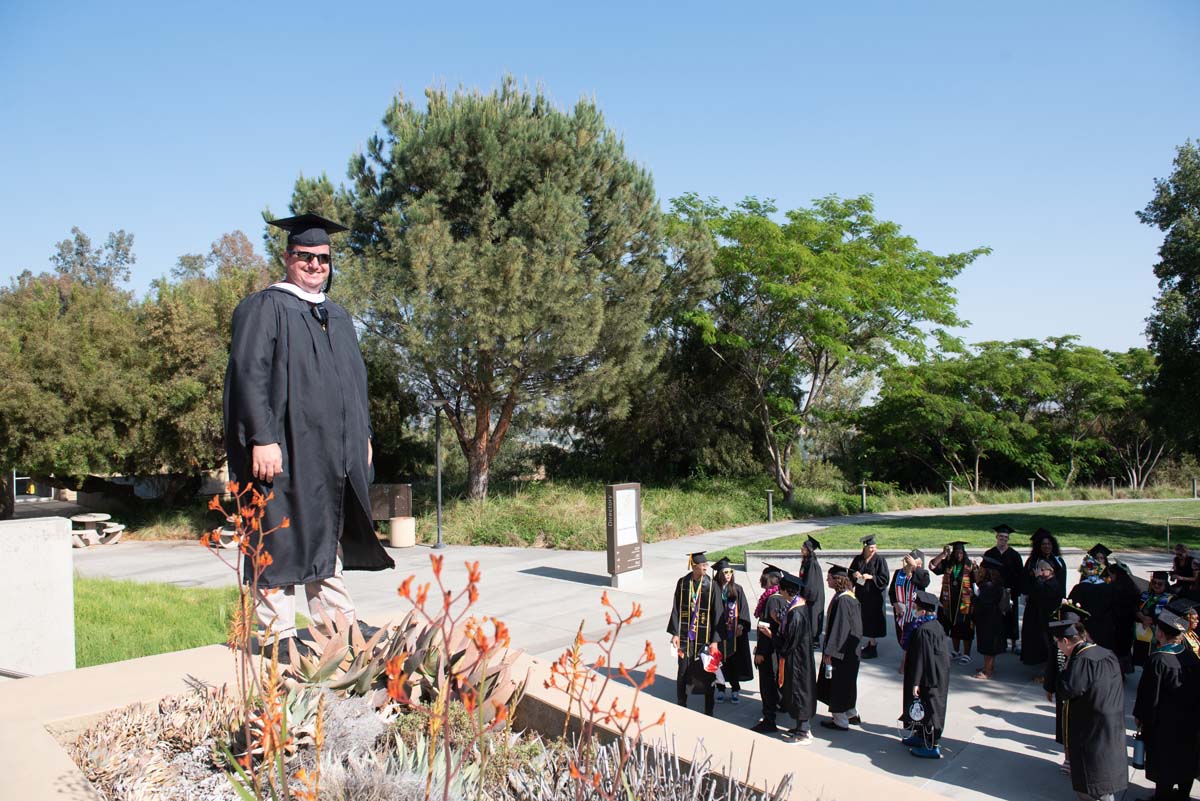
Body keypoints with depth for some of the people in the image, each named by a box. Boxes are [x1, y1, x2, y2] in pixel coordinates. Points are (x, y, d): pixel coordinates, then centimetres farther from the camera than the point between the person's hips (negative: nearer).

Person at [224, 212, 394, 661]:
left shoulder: (336, 317, 17)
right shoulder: (264, 309, -5)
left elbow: (354, 378, 21)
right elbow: (249, 376, -13)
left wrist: (362, 436, 15)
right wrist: (262, 439, -21)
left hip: (332, 449, 8)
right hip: (286, 445, -7)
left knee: (328, 531, 14)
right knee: (281, 535, -3)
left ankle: (334, 617, 24)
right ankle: (276, 633, 6)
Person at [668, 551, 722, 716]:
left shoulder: (711, 585, -7)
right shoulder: (683, 583, -2)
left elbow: (717, 614, -5)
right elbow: (676, 609, 3)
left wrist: (715, 640, -8)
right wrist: (675, 633, -2)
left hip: (704, 636, -1)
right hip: (685, 635, 1)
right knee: (683, 671, 9)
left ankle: (708, 711, 19)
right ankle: (681, 706, 26)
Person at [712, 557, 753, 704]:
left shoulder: (737, 589, 1)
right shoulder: (714, 589, -4)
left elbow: (743, 609, 0)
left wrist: (741, 625, -12)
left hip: (735, 632, 1)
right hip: (719, 631, -1)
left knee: (735, 661, 5)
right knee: (720, 660, 6)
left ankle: (735, 690, 17)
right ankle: (721, 690, 19)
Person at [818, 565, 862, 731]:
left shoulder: (842, 600, -24)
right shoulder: (850, 597, 6)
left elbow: (839, 628, -25)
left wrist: (829, 651, -19)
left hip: (841, 651, -10)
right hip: (850, 650, 10)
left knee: (837, 684, 2)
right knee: (847, 683, 21)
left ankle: (840, 721, 11)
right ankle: (852, 714, 33)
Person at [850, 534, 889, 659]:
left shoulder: (879, 560, -8)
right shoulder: (858, 559, 5)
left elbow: (884, 578, -9)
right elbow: (850, 574, 12)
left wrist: (871, 577, -20)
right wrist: (854, 575, -10)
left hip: (874, 595, -5)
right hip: (860, 595, 5)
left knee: (872, 620, -2)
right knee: (864, 620, 9)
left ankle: (873, 648, 5)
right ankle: (871, 642, 22)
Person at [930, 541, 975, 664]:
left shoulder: (969, 565, -5)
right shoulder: (947, 564, 3)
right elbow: (932, 566, -7)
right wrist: (943, 554, -13)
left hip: (965, 602, -4)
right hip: (950, 602, 4)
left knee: (965, 629, 1)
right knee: (954, 627, 15)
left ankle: (966, 654, 11)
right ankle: (956, 651, 29)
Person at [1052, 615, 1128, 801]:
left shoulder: (1081, 661, -25)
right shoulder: (1106, 654, 3)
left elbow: (1065, 690, -23)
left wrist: (1066, 667, -12)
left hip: (1091, 730, -8)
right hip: (1113, 726, 8)